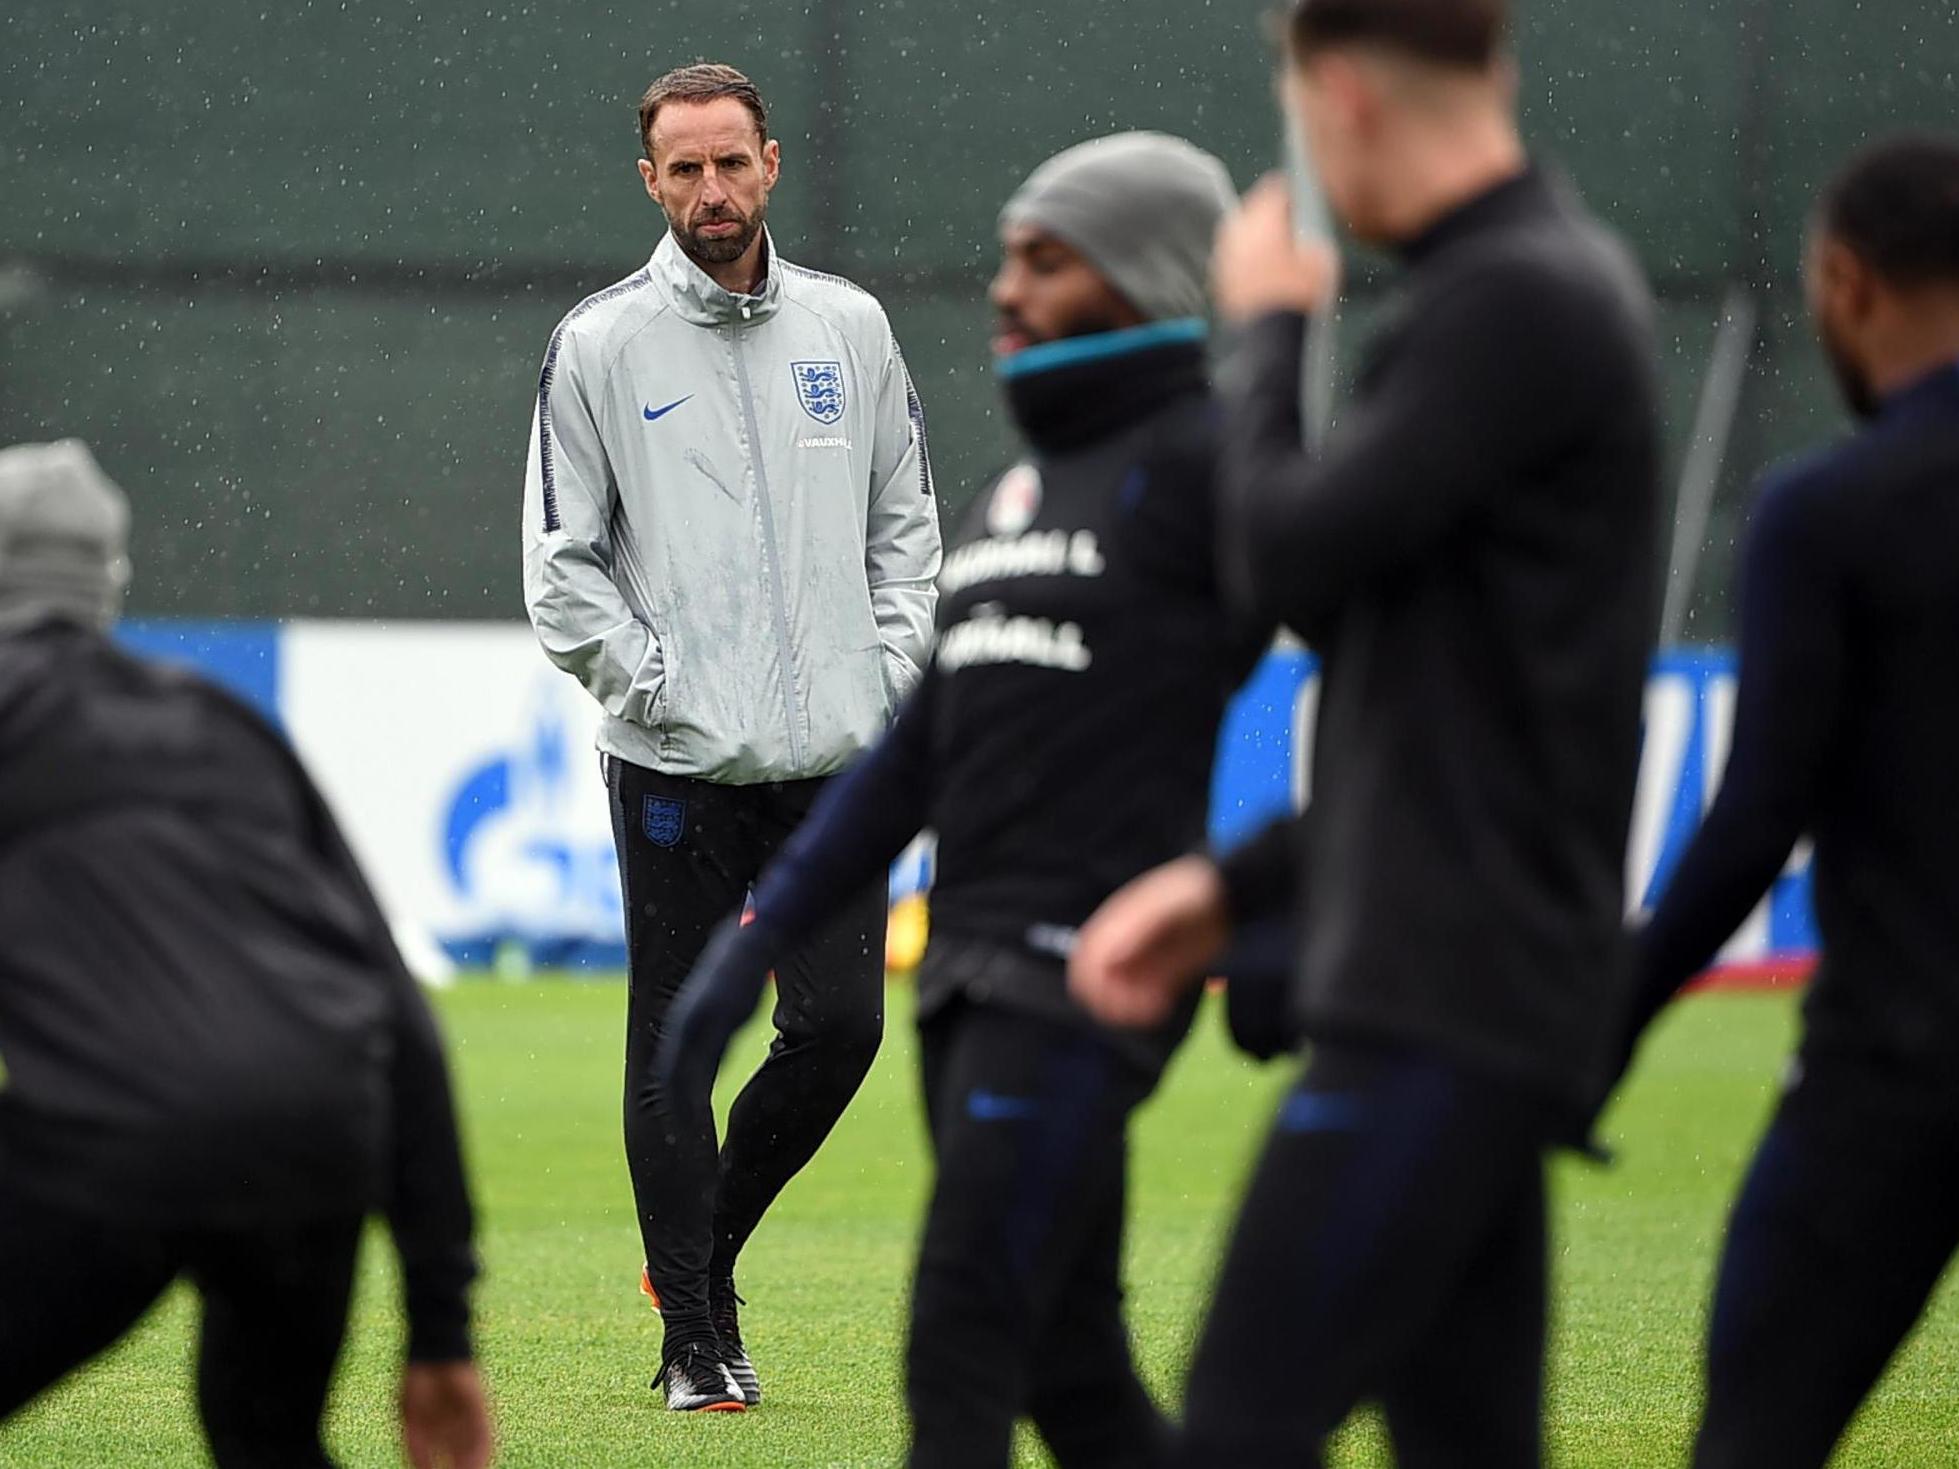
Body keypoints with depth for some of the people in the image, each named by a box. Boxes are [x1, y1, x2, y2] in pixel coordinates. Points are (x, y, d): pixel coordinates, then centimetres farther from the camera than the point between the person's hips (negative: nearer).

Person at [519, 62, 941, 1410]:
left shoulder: (850, 327, 10)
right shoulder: (599, 347, 0)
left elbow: (905, 521, 16)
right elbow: (560, 558, 1)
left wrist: (892, 673, 4)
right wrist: (646, 681, -9)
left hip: (837, 755, 3)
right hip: (677, 762, -3)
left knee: (839, 1028, -2)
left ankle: (706, 1251, 22)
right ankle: (695, 1338, 8)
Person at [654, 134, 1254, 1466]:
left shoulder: (1202, 460, -5)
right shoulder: (1023, 491, 21)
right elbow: (919, 755, 22)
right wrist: (757, 943, 18)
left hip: (1089, 970, -8)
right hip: (975, 970, 8)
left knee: (962, 1355, -13)